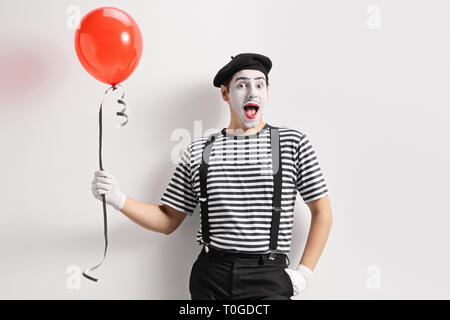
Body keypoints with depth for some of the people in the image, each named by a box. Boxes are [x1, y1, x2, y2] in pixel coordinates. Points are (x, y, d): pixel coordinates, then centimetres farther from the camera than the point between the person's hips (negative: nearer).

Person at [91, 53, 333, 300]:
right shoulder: (198, 151, 6)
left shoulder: (293, 142, 1)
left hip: (268, 280, -1)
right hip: (210, 279, 2)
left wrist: (304, 272, -3)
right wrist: (118, 199, -5)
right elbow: (168, 221, 9)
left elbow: (321, 212, 4)